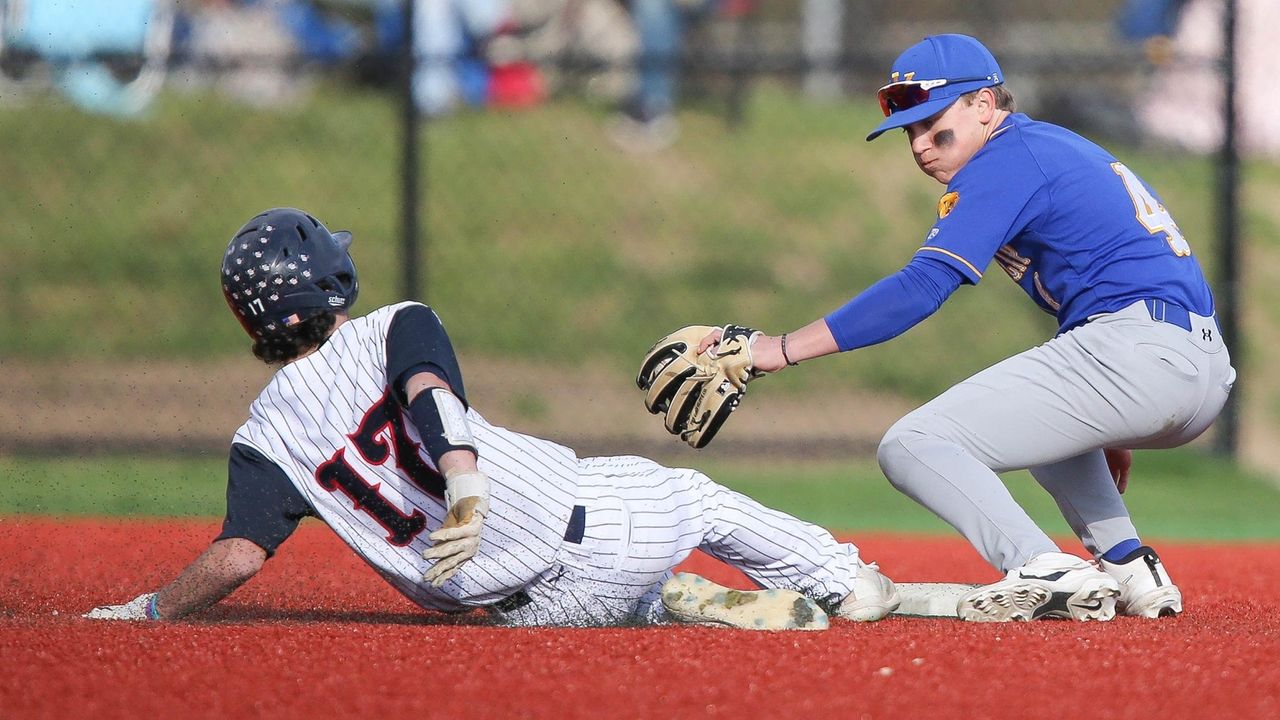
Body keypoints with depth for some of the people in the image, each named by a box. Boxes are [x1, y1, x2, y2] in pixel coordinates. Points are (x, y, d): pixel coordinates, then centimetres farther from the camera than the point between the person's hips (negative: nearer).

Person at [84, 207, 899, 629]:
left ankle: (709, 607, 1)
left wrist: (146, 610, 5)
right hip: (582, 521, -2)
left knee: (638, 598, 31)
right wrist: (466, 492, -32)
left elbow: (237, 556, -7)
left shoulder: (267, 438, 8)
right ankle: (848, 582, 32)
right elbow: (431, 397, -17)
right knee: (696, 497, 27)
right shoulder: (395, 330, 6)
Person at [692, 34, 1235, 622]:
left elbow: (922, 287, -14)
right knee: (1035, 412, 40)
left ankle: (1047, 573, -28)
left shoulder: (1008, 160, -4)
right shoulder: (1060, 148, 26)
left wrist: (783, 349, -16)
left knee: (912, 446, -10)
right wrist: (1106, 429, 35)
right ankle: (1130, 571, 21)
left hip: (1136, 350, -10)